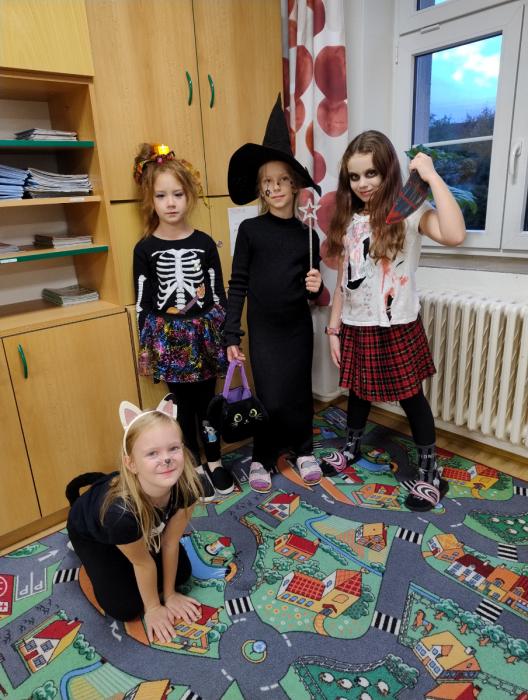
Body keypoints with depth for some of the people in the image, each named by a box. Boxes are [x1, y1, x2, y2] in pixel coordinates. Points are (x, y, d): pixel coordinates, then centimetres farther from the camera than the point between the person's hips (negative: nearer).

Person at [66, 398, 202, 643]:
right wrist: (153, 608, -6)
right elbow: (143, 563, -25)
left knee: (182, 572, 9)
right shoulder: (120, 511, -45)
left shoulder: (186, 485, -34)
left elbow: (170, 543, -16)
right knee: (125, 607, -5)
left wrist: (169, 594, -2)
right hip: (91, 533, -4)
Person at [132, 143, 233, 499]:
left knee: (207, 400, 11)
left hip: (204, 332, 1)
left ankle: (215, 462, 30)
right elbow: (142, 302, 0)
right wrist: (147, 346, 0)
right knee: (183, 404, 11)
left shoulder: (204, 242, -2)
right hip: (168, 337, 0)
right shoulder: (145, 249, -3)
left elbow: (218, 292, 2)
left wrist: (226, 334, 0)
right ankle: (195, 468, 28)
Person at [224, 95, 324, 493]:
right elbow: (238, 284, -5)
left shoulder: (307, 235, 2)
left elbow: (313, 293, 10)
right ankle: (262, 458, 23)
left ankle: (304, 451, 34)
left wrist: (315, 288, -14)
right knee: (272, 398, -1)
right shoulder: (250, 230, -5)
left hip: (298, 327, 2)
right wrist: (231, 334, -8)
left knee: (300, 393, 12)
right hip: (263, 329, -2)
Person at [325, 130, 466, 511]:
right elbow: (342, 280, 8)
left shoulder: (409, 212, -10)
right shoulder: (348, 220, 6)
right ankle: (352, 448, 43)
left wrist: (432, 176, -24)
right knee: (358, 391, 20)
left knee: (411, 397, 7)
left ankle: (430, 474, 24)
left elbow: (455, 235, -31)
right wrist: (334, 328, 8)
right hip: (356, 327, 5)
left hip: (397, 327, -4)